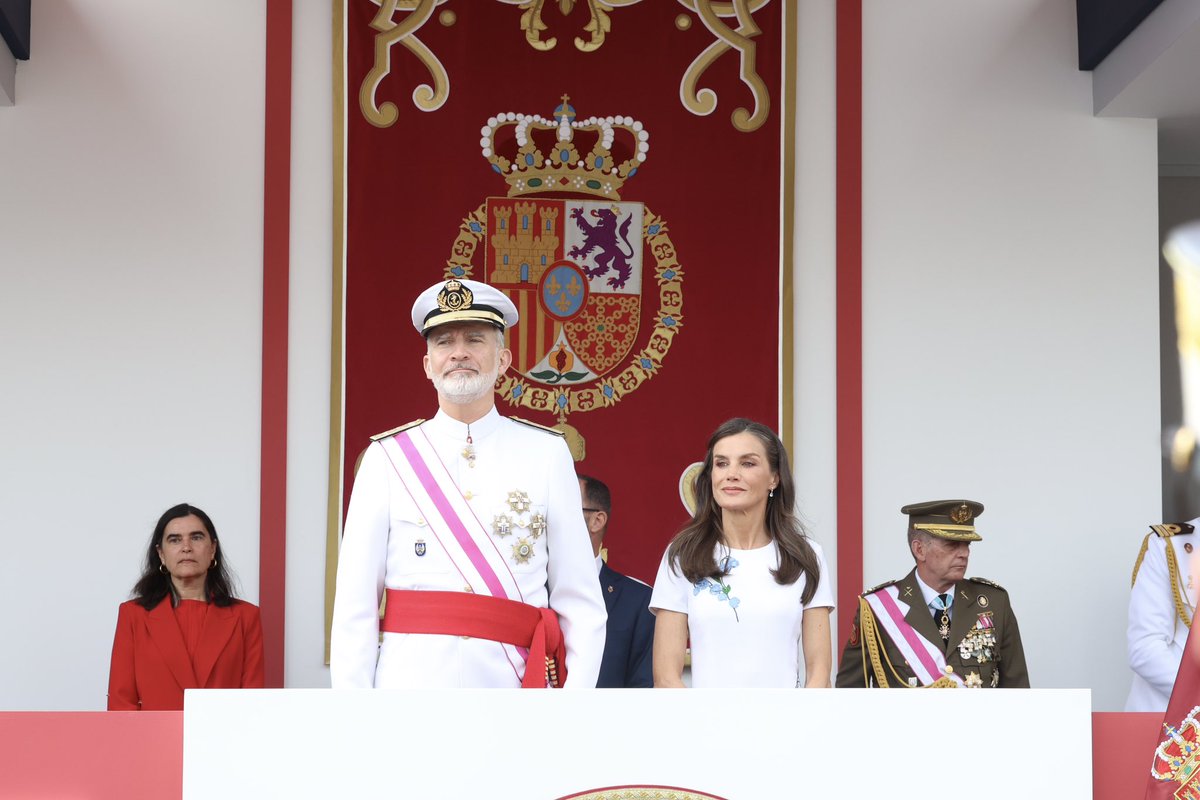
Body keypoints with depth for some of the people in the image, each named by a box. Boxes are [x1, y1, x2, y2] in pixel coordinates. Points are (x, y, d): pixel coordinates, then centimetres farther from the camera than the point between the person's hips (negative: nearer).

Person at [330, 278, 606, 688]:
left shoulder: (547, 453, 6)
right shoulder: (387, 458, 4)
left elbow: (581, 605, 3)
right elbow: (354, 606, 2)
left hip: (515, 681, 0)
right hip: (409, 682, 0)